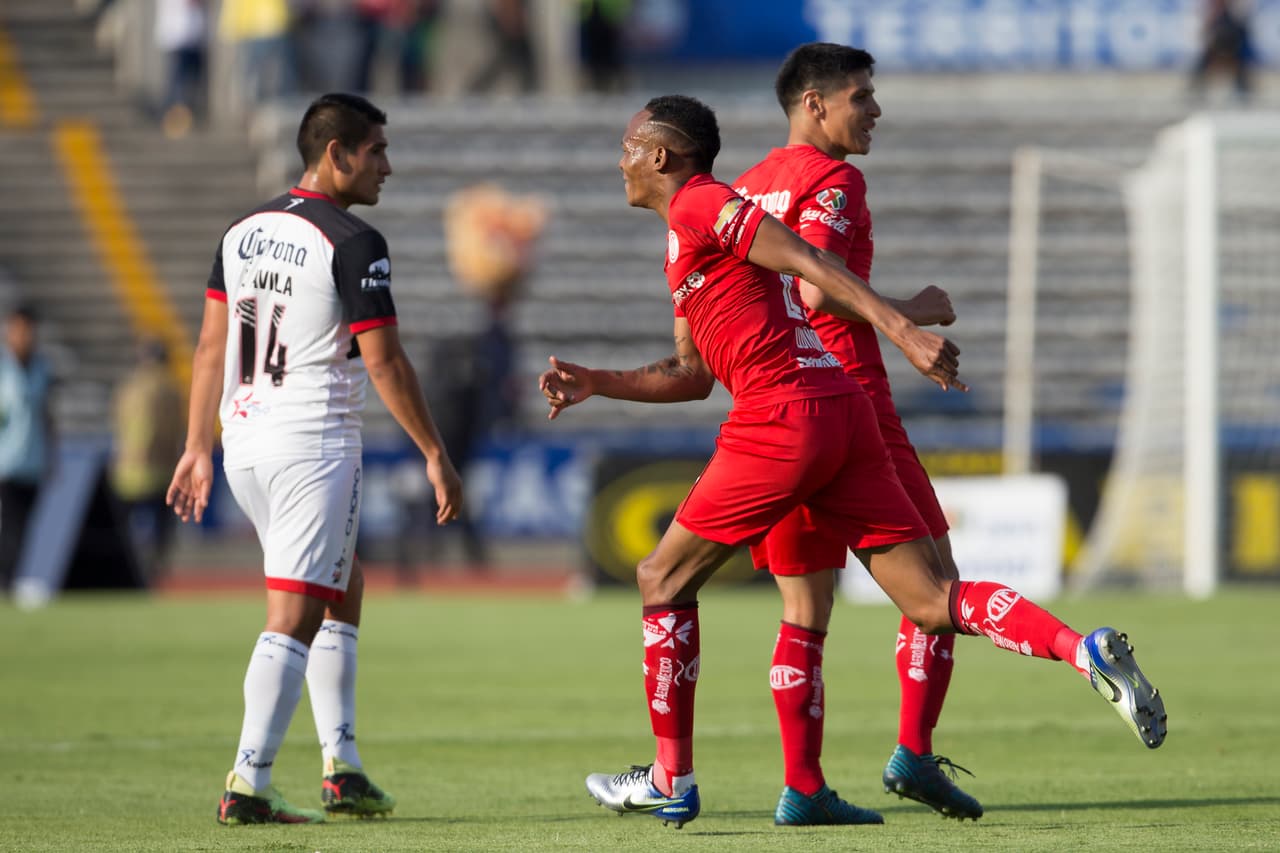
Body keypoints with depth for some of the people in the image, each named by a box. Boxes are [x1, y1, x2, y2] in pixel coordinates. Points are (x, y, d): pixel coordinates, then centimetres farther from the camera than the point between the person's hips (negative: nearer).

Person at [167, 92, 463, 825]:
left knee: (344, 591, 20)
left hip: (245, 443, 8)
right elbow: (383, 360, -14)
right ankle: (249, 786, -12)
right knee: (293, 621, -7)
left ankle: (343, 769, 19)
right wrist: (436, 455, -8)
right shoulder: (353, 244, -12)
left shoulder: (243, 234, 11)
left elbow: (211, 346, 13)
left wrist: (198, 449, 17)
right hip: (314, 447, -8)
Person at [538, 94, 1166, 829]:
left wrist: (901, 328, -25)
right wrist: (598, 384, 25)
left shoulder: (699, 205, -2)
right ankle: (1086, 650, -20)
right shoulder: (689, 239, 27)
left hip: (781, 418, -9)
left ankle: (672, 781, 12)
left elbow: (808, 261, -15)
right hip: (842, 410, 9)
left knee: (663, 581, 7)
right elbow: (692, 376, 31)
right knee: (933, 601, 0)